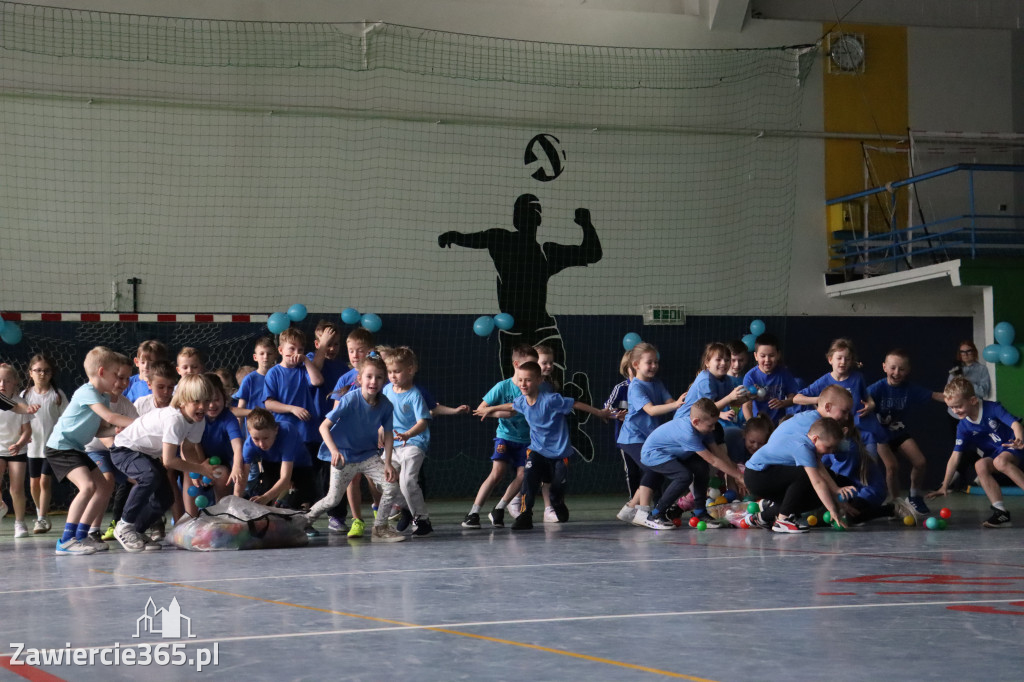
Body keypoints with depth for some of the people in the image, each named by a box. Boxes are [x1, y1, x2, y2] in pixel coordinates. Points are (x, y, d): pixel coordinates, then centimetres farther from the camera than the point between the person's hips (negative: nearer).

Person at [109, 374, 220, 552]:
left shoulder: (199, 420, -9)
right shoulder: (174, 419, -36)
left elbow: (188, 448, -1)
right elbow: (169, 460, -35)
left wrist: (204, 466, -20)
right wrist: (200, 468, -28)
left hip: (149, 455, 9)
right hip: (125, 449, -9)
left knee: (165, 500, 2)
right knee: (151, 476, -35)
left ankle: (136, 531, 22)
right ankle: (125, 526, -21)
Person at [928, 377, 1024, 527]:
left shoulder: (992, 408, -16)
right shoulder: (963, 427, -4)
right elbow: (955, 457, -4)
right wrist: (944, 486, -8)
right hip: (994, 455, 5)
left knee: (1000, 461, -34)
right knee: (980, 465, -24)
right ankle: (1001, 511, -27)